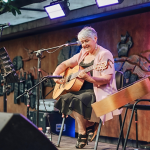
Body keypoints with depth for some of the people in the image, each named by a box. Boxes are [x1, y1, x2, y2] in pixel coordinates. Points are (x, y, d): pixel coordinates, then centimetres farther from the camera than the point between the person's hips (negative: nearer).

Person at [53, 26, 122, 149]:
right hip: (82, 90, 7)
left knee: (76, 100, -33)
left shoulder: (104, 54, -7)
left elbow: (107, 79, -18)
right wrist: (55, 75, 5)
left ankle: (82, 133, -9)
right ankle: (89, 125, -8)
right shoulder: (82, 55, 16)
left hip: (99, 92, -7)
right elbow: (65, 64, 24)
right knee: (65, 98, -21)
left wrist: (89, 78, -32)